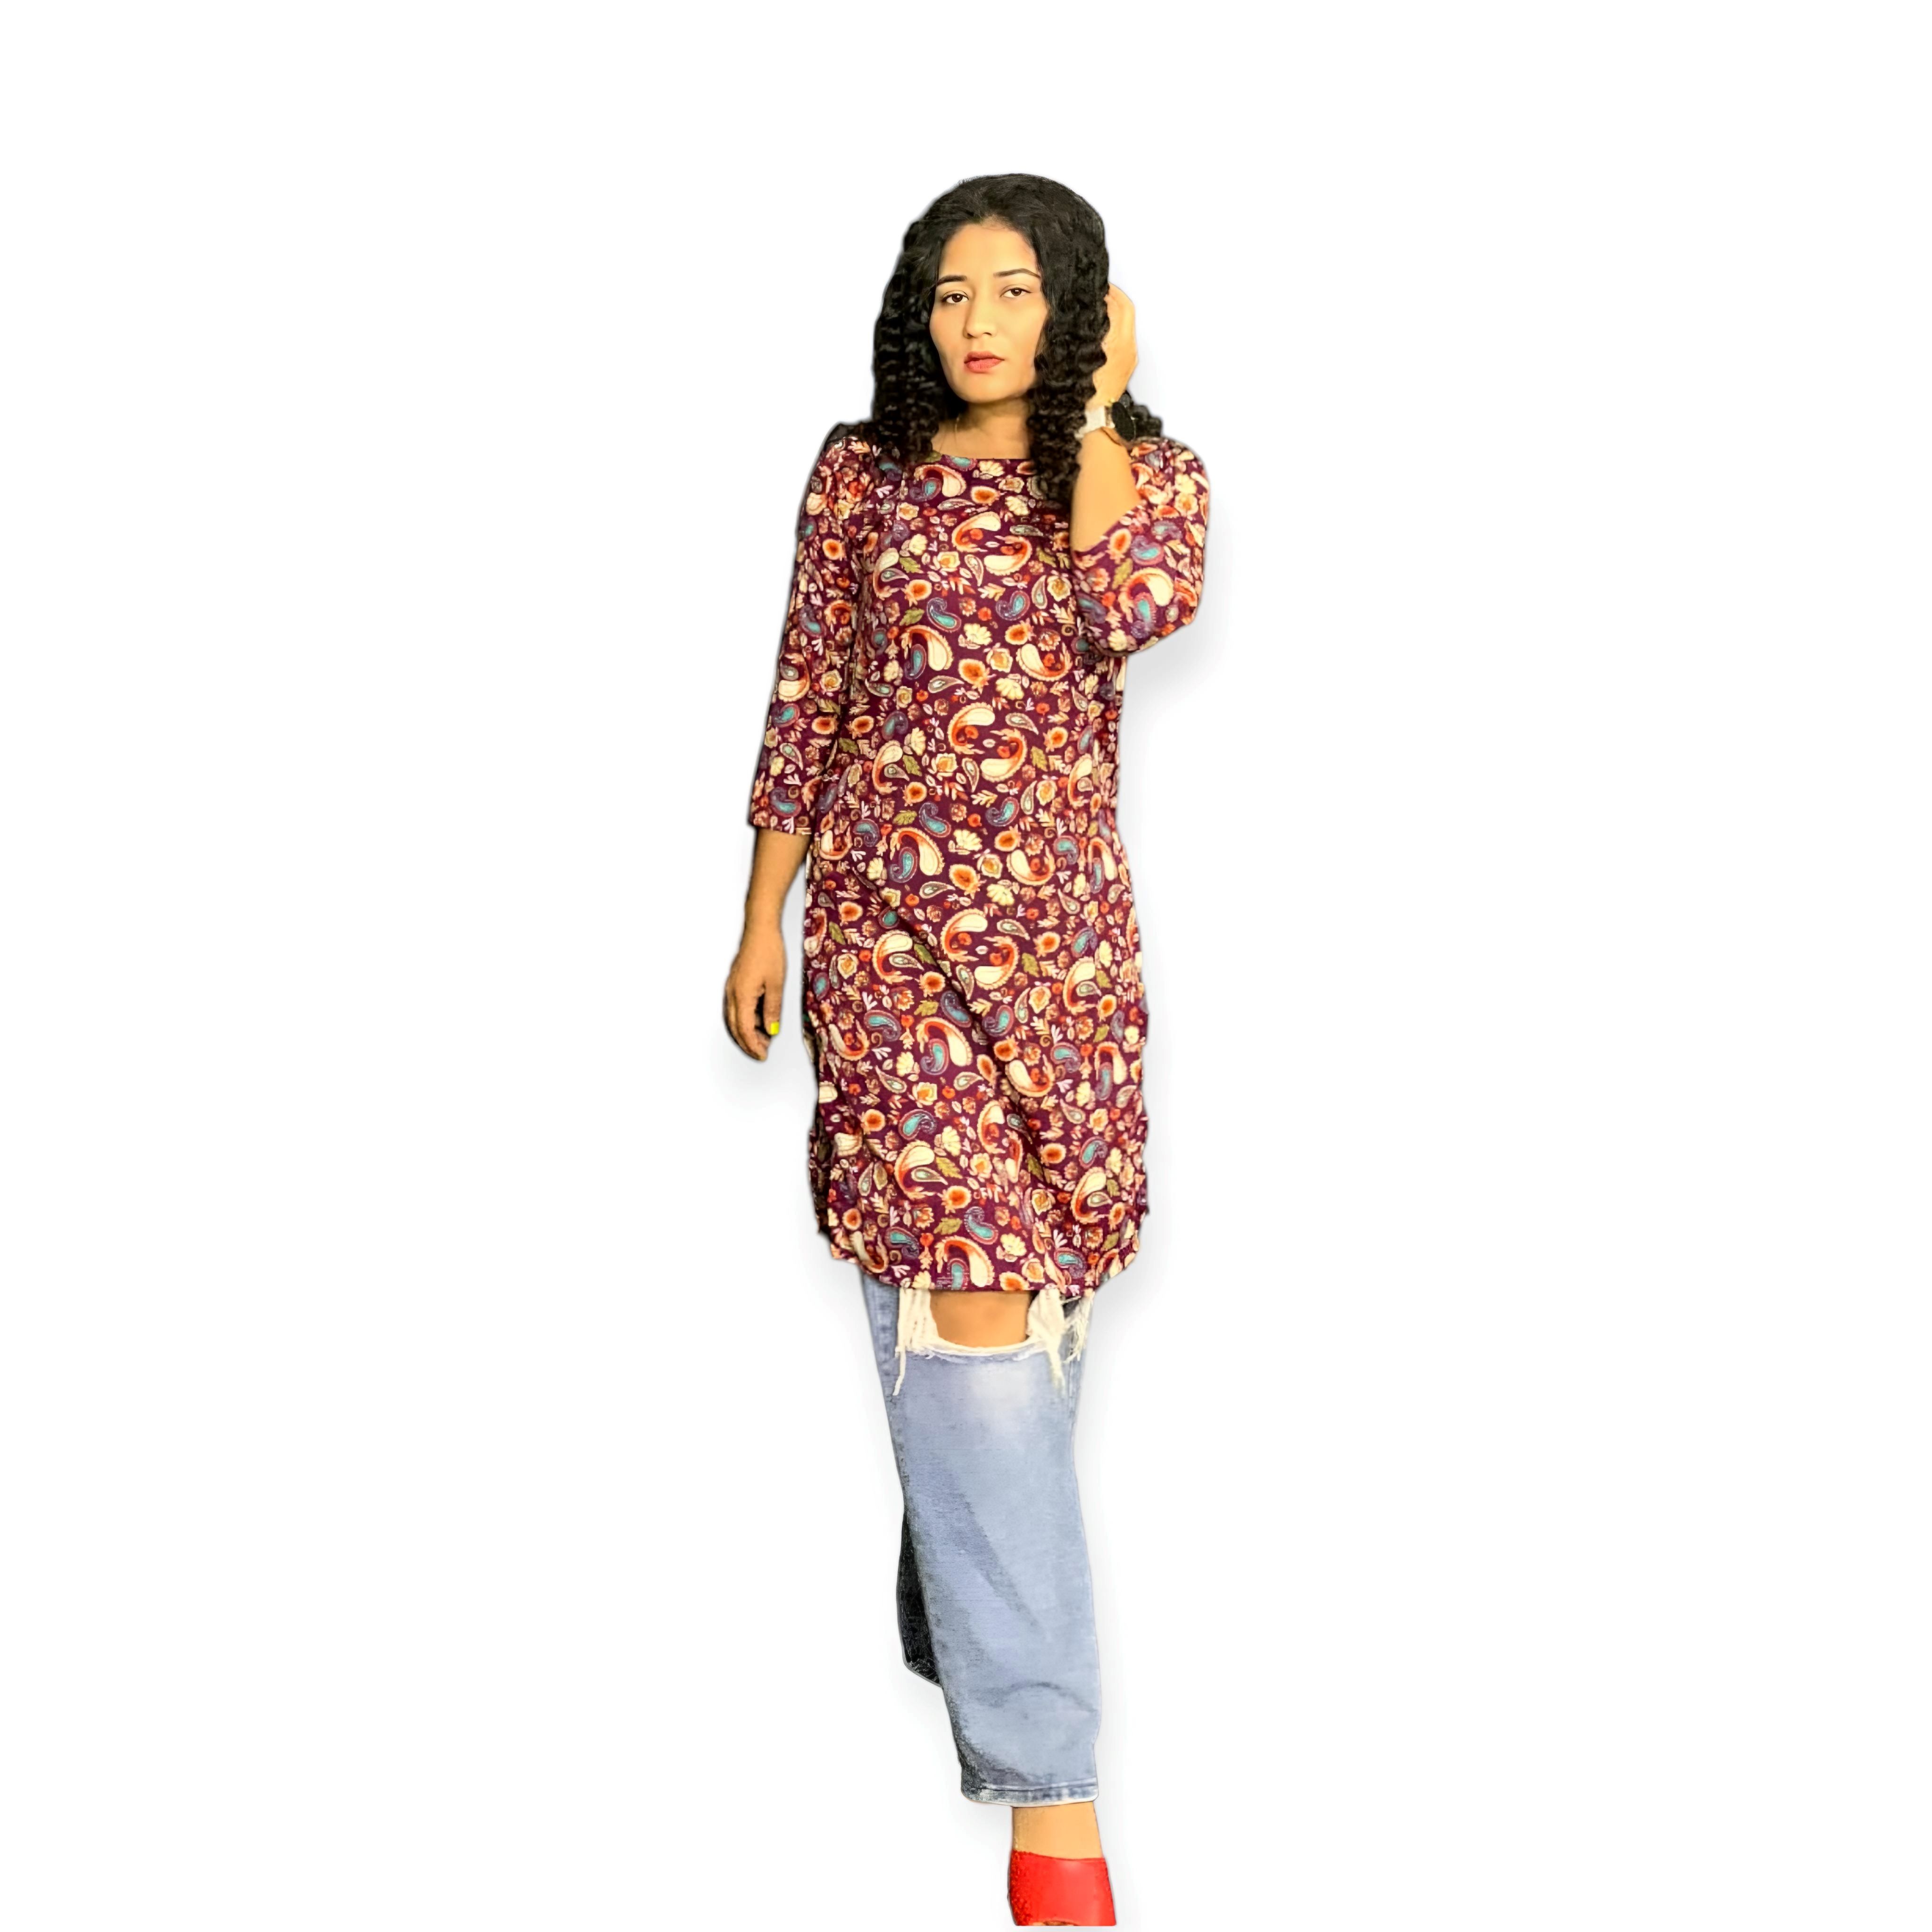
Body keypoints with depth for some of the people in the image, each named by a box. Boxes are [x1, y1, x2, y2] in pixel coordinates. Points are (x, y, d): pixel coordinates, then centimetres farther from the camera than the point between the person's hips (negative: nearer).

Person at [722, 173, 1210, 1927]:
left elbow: (1138, 610, -19)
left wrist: (1095, 406, -11)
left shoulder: (1150, 474, 4)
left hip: (1066, 932, 2)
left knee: (1032, 1294, 11)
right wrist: (762, 926, 7)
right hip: (891, 926, -2)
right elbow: (805, 706, 7)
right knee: (972, 1308, -12)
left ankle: (961, 1630, 37)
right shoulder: (863, 475, 3)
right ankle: (1049, 1777, -11)